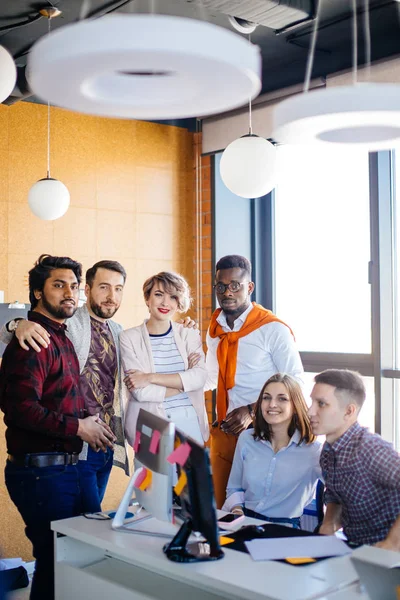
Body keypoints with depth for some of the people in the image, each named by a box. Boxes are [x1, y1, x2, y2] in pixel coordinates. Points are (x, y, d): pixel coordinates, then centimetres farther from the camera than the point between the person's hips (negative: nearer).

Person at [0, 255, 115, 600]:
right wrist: (78, 427, -16)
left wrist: (86, 419, 9)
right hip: (41, 471, -9)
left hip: (64, 466, 9)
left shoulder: (61, 338, 16)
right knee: (56, 562, -2)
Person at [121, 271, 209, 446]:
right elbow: (140, 392, -12)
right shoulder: (129, 338, -3)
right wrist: (183, 381, -8)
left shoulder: (189, 335, 5)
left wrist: (150, 377, -15)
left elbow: (199, 378, -10)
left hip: (189, 420, 2)